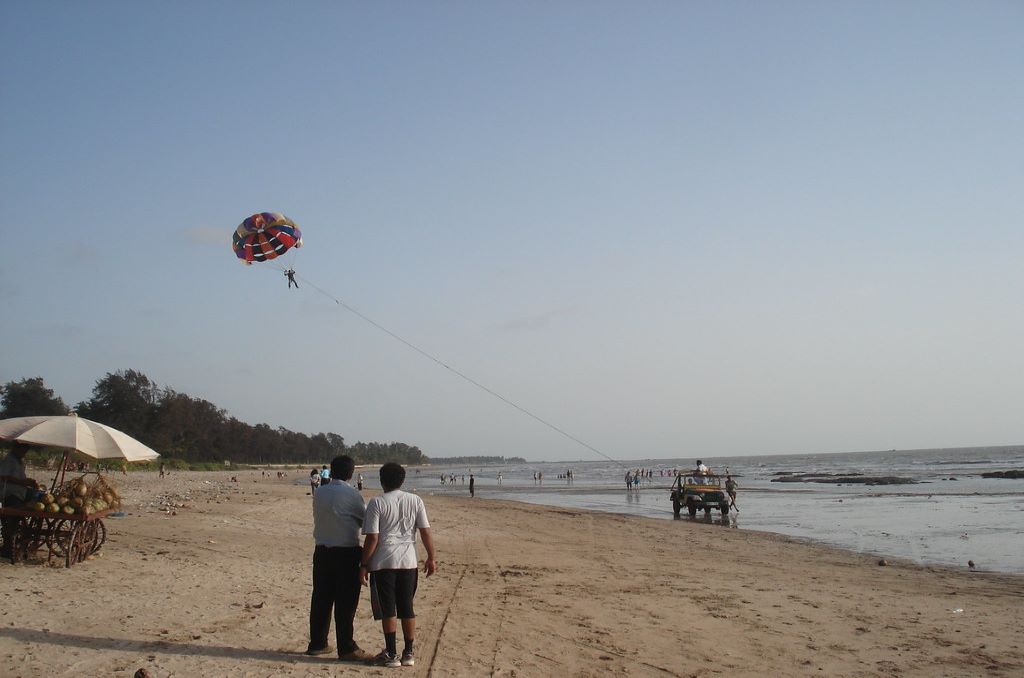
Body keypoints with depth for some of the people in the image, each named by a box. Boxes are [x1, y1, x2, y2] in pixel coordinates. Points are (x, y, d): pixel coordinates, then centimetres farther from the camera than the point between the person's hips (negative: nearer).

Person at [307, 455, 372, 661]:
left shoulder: (319, 492, 6)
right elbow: (364, 520, -3)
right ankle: (346, 648, 3)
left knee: (321, 598, 13)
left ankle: (317, 643, 21)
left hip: (322, 550, 6)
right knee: (346, 601, -1)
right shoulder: (351, 494, -12)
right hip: (346, 552, -6)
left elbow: (318, 518, 12)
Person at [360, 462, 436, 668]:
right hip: (408, 561, 4)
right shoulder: (415, 501, 4)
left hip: (383, 562, -3)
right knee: (407, 608, 11)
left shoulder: (377, 503, -6)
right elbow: (426, 532, 2)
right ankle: (409, 653, 15)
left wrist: (364, 564, -3)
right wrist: (431, 558, 11)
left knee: (387, 609, 3)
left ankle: (391, 654, 5)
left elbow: (372, 538, -10)